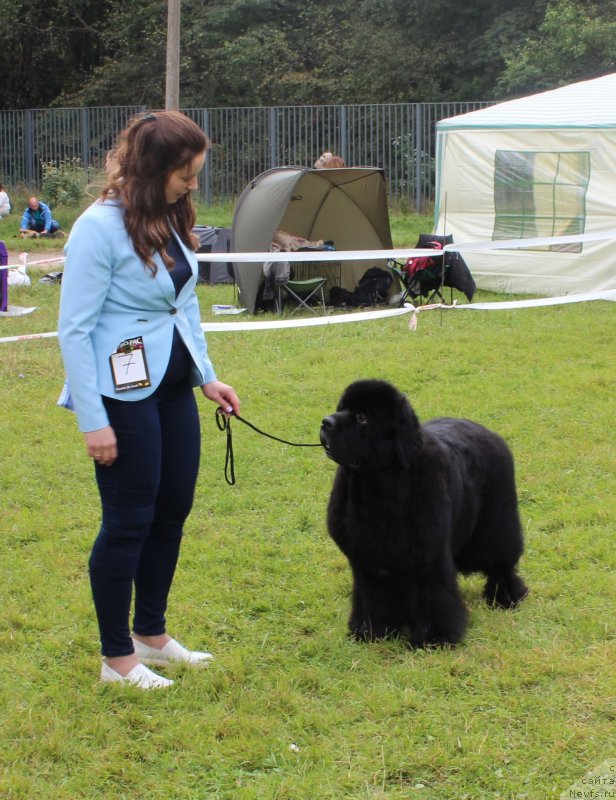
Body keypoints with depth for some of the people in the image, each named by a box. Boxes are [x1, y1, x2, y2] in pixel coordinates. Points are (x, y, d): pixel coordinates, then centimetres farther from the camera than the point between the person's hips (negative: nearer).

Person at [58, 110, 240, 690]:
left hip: (173, 388, 8)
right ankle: (116, 658, 13)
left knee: (173, 509, 14)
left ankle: (151, 635, 30)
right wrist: (93, 421, -17)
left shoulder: (169, 219, 7)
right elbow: (74, 330, -16)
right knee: (128, 522, 0)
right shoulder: (101, 227, -16)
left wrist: (207, 377, 14)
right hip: (124, 395, -8)